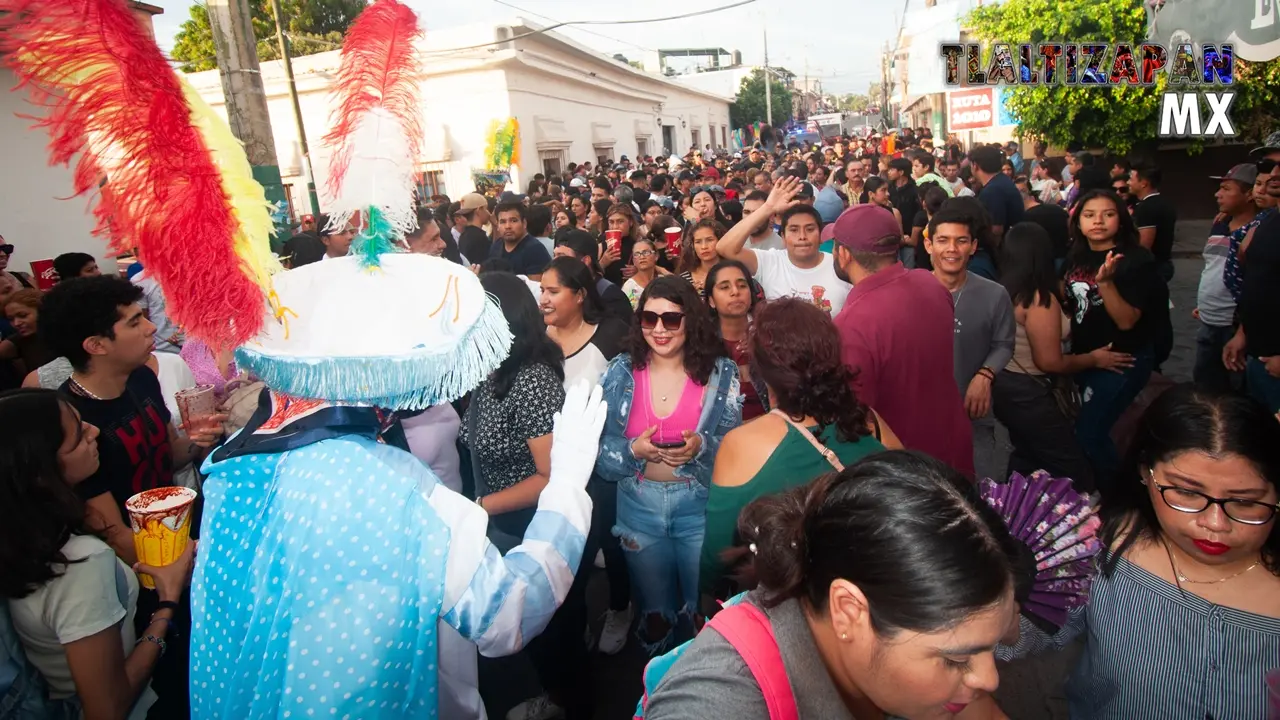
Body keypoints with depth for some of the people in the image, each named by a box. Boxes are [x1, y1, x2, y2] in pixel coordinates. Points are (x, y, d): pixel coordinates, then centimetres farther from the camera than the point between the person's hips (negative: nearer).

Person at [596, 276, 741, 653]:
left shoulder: (720, 372, -7)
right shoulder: (621, 371, -3)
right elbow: (600, 450, -5)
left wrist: (701, 447, -27)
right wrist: (634, 451, -24)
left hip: (701, 506, -1)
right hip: (639, 508, 2)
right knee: (655, 614, 18)